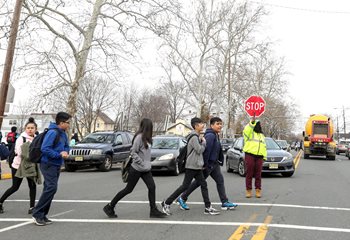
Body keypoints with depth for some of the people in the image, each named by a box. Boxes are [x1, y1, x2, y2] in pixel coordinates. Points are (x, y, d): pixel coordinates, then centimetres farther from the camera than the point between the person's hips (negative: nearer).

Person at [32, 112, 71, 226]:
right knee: (51, 188, -17)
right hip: (48, 164, -9)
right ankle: (37, 213, -8)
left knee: (49, 189, 10)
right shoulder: (52, 133, -18)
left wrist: (65, 152, -2)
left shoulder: (63, 134, 10)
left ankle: (42, 215, 17)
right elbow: (45, 149, -24)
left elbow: (66, 146, 20)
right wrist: (59, 154, -22)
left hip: (56, 165, 9)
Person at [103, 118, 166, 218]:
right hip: (137, 169, -8)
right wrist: (142, 163, -19)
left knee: (152, 187, 2)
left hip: (146, 169, 8)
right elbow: (133, 152, -20)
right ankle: (109, 207, 15)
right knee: (128, 189, 2)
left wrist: (147, 164, 6)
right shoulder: (139, 137, -17)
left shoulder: (146, 138, 8)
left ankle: (153, 211, 10)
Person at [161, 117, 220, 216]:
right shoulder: (194, 137, -15)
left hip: (197, 166, 10)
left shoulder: (197, 136, 16)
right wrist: (204, 142, -2)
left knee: (203, 185, 5)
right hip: (191, 166, -10)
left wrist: (201, 140, 5)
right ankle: (167, 203, 4)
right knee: (185, 186, -5)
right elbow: (199, 150, -19)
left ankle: (208, 207, 7)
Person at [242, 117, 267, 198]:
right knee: (249, 174, -3)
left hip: (259, 156, 4)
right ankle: (248, 191, 2)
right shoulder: (249, 133, 7)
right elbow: (246, 130, -19)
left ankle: (258, 190, 8)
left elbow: (264, 147, 23)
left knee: (258, 174, 3)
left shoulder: (262, 135, 25)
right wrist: (252, 122, -28)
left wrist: (264, 156, 13)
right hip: (250, 155, -4)